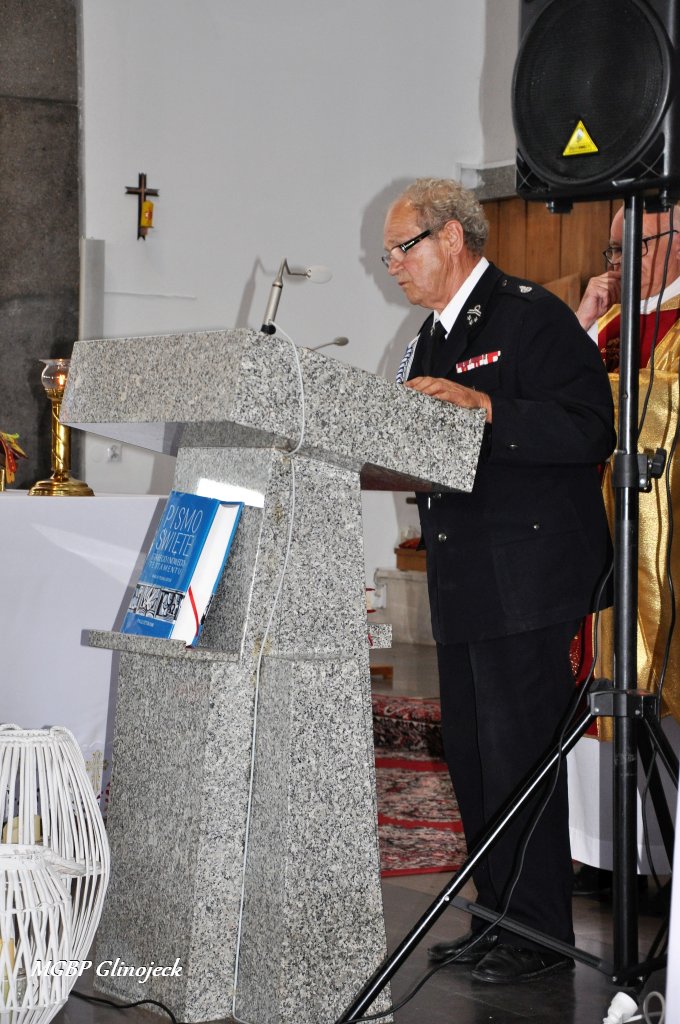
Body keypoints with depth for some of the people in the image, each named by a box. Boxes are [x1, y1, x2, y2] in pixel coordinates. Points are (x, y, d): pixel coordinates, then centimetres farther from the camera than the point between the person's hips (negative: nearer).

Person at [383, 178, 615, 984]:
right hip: (463, 583, 9)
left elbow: (590, 432, -19)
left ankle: (540, 933, 4)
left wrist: (482, 407, -25)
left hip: (526, 578, -9)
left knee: (518, 754, -6)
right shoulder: (432, 337, 20)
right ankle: (496, 917, 22)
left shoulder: (531, 315, -8)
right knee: (470, 757, 12)